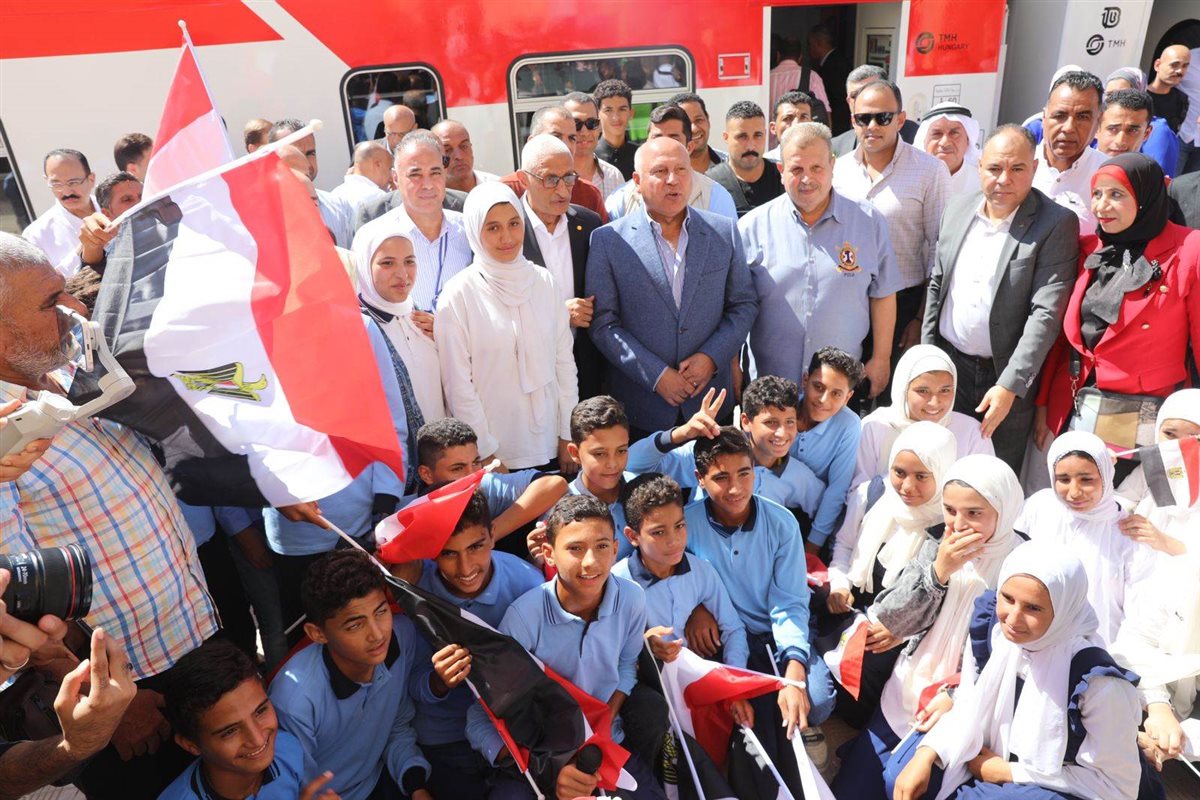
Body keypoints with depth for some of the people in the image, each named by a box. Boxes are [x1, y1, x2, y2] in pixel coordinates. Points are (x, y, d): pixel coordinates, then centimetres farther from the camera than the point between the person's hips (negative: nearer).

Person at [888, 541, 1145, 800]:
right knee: (900, 777, -15)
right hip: (989, 759, 5)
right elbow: (970, 707, -2)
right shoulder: (993, 631, -12)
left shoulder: (1098, 681, -28)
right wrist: (926, 754, -20)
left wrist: (1009, 772, -15)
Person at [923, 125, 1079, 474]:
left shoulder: (1057, 224, -11)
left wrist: (1009, 386, -21)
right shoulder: (957, 208, 5)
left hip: (1008, 379, -4)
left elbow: (1046, 313, -16)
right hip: (948, 365, 4)